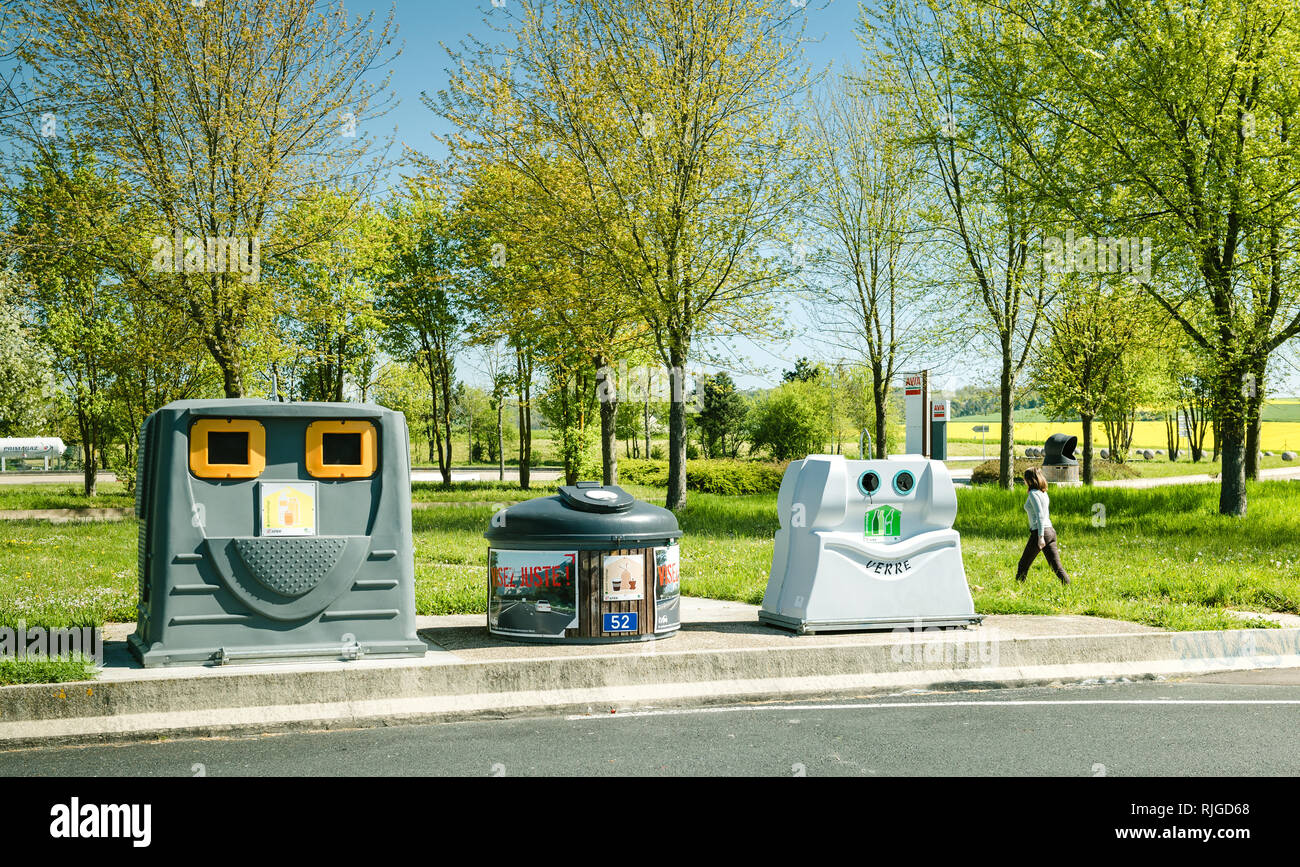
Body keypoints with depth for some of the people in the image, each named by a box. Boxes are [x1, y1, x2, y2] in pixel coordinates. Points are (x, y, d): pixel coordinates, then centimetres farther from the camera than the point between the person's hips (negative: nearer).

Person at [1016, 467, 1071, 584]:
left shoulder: (1033, 493, -11)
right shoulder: (1043, 492, 15)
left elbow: (1040, 515, -19)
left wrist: (1040, 536, -23)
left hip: (1039, 531, -8)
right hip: (1050, 531, 8)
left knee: (1024, 564, 8)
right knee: (1056, 566, 3)